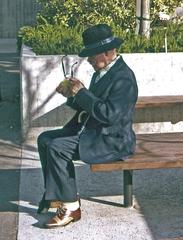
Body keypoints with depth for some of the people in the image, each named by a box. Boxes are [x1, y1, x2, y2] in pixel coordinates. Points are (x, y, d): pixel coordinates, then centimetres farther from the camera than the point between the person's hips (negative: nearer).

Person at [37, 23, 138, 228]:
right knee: (44, 139, 5)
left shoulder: (123, 77, -19)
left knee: (57, 148, -24)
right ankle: (55, 192, 12)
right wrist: (72, 96, 0)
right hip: (90, 131, 10)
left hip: (112, 140, -10)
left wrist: (82, 93, -20)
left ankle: (71, 206, -11)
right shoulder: (101, 73, 12)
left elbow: (110, 115, -28)